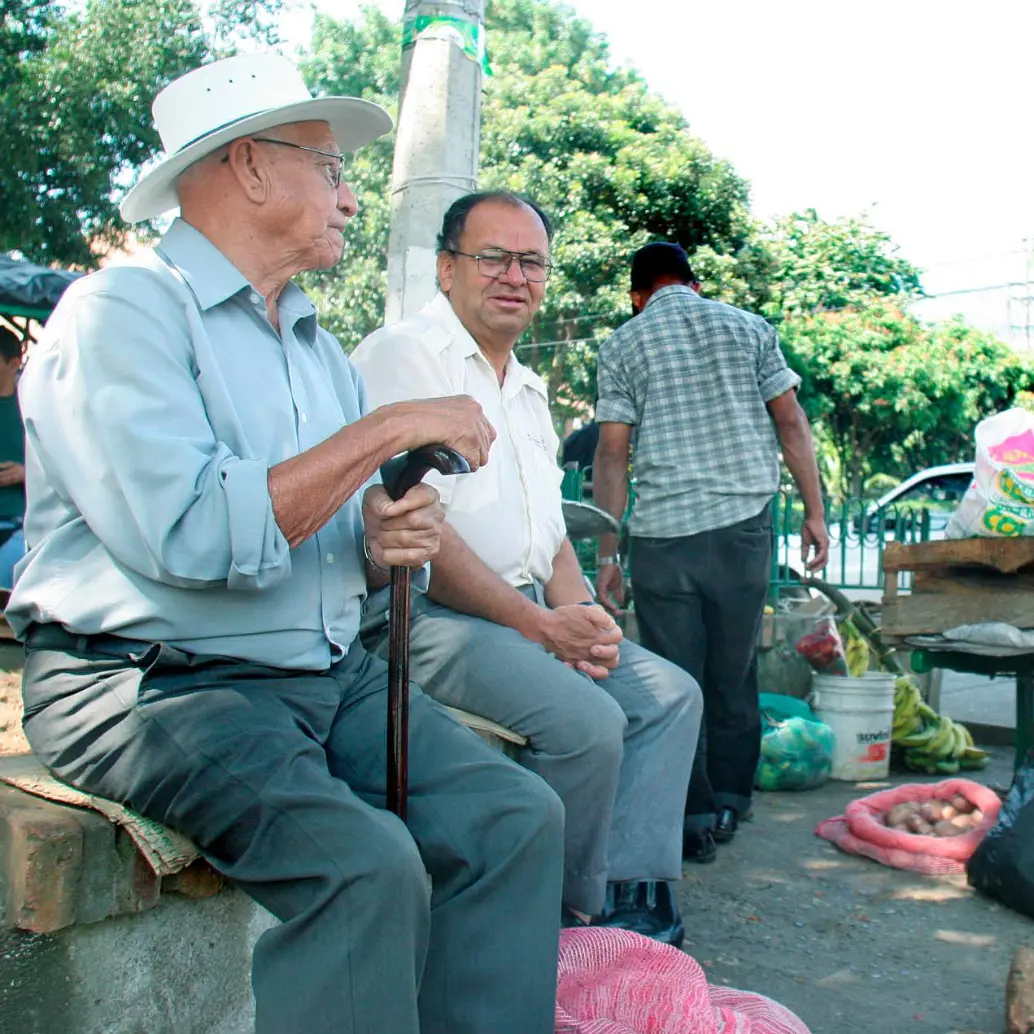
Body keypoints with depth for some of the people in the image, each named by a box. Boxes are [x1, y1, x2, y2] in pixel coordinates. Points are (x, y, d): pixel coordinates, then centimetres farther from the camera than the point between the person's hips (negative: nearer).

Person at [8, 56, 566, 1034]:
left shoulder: (319, 348, 17)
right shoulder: (121, 310, -9)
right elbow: (191, 536, -24)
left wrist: (386, 532, -3)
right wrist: (382, 431, -16)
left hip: (329, 673, 8)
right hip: (150, 682, -7)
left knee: (515, 816, -11)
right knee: (365, 861, -28)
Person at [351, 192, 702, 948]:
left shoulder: (528, 389, 21)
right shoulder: (404, 355, -8)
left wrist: (581, 616, 0)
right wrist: (537, 624, -17)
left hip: (531, 614, 9)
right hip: (428, 614, -9)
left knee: (672, 695, 0)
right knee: (588, 720, -25)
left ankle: (630, 898, 0)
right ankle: (576, 918, -3)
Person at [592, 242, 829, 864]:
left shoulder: (623, 345, 6)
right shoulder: (747, 327, 11)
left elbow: (612, 454, 0)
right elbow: (791, 422, 5)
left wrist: (607, 555, 2)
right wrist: (815, 512, 10)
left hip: (662, 531, -2)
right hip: (744, 520, 2)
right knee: (735, 672, 14)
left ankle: (695, 819, 9)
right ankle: (731, 801, 25)